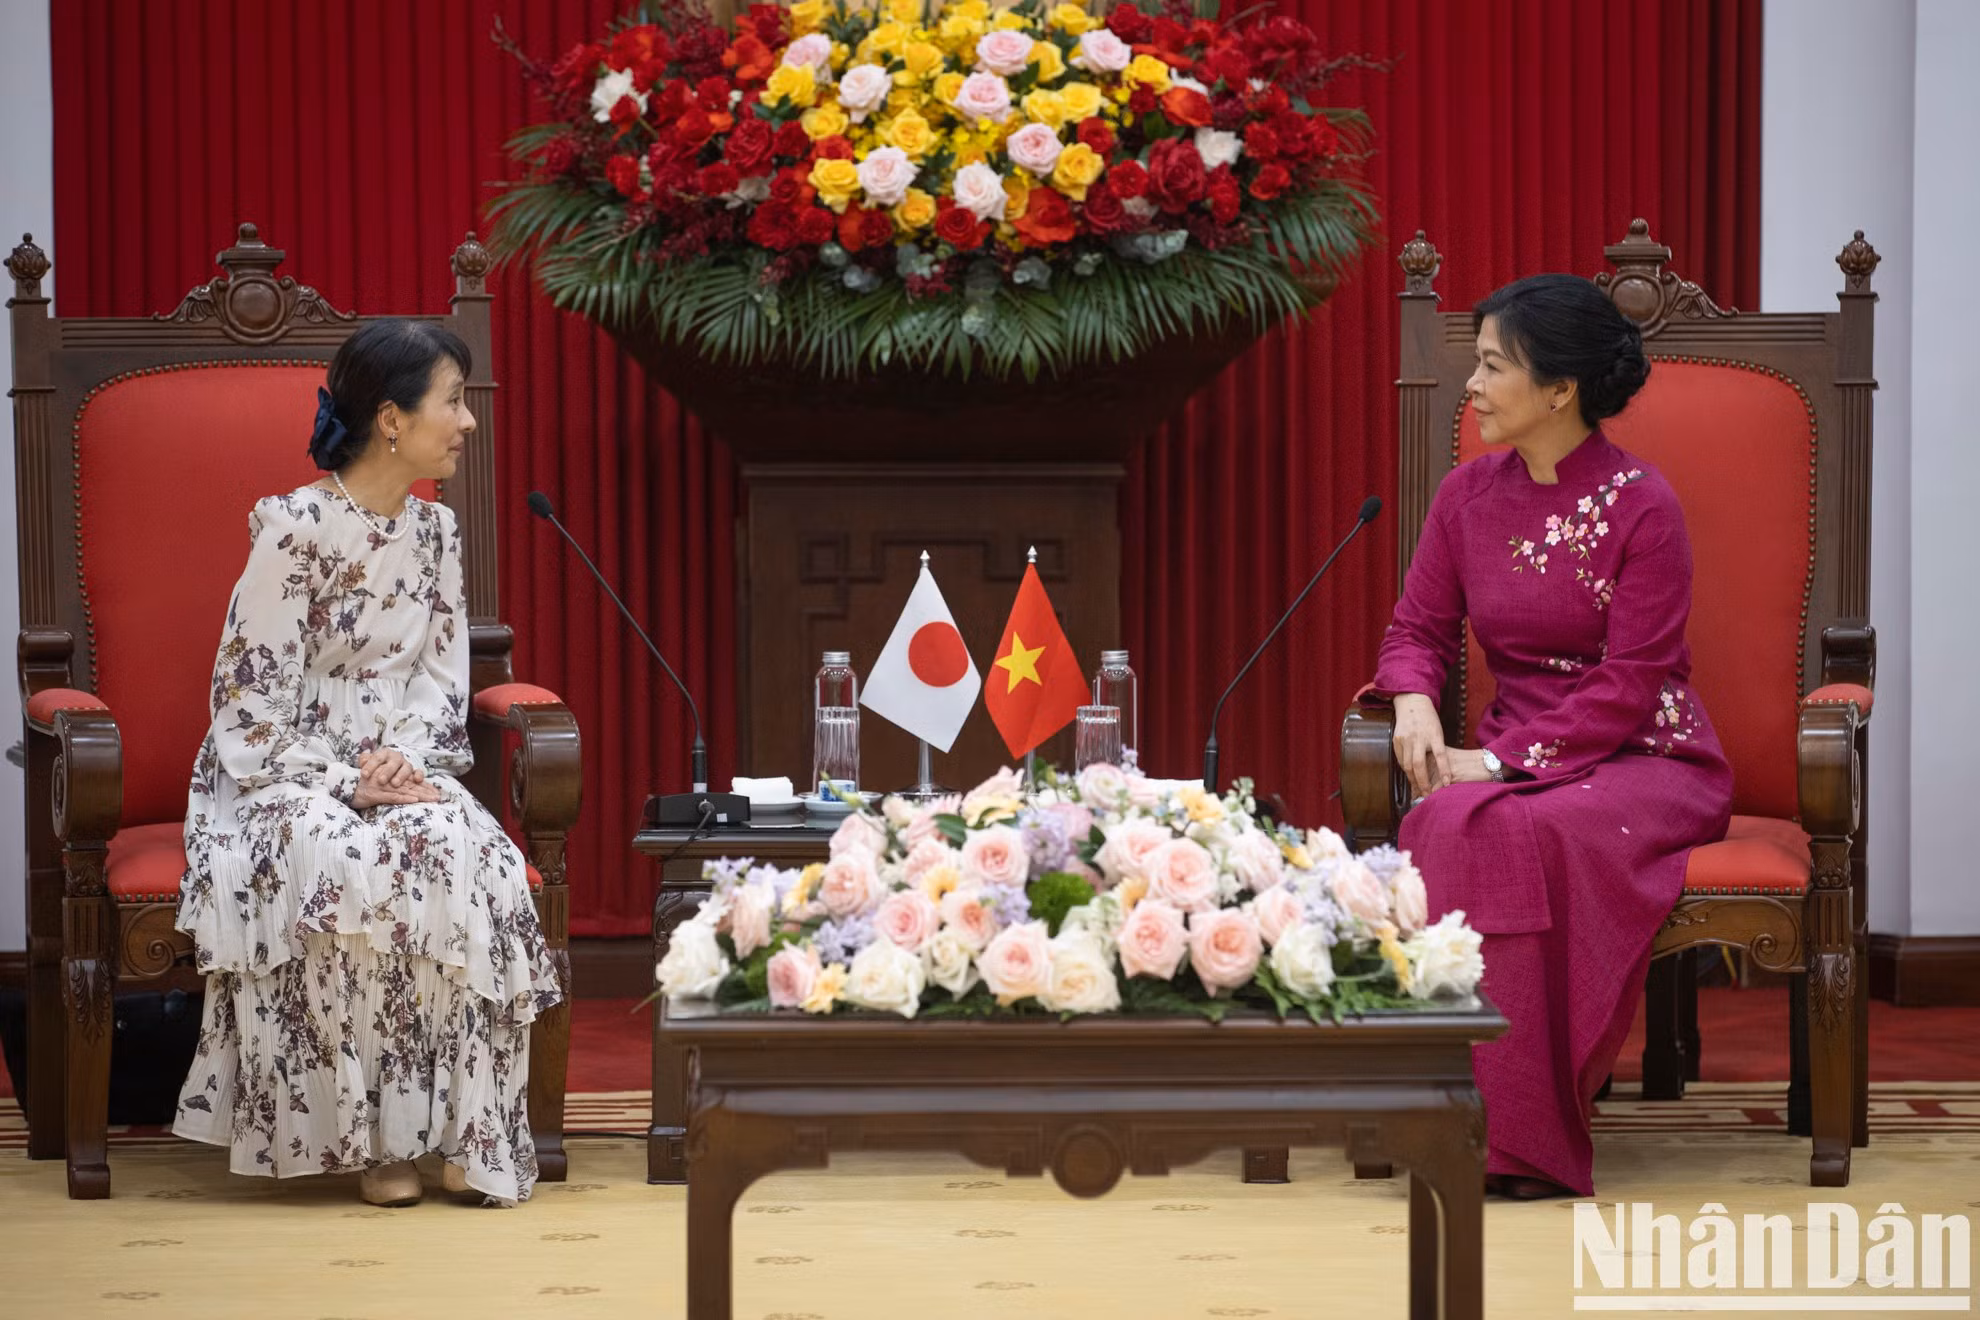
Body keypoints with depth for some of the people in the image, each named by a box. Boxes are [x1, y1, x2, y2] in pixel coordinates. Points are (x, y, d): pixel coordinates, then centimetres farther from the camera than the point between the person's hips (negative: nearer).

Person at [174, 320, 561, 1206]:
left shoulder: (434, 531, 7)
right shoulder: (294, 529, -13)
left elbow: (442, 675, 9)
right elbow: (252, 704, -13)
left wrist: (404, 758, -11)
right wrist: (346, 784, -21)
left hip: (400, 769, 5)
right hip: (285, 778, -5)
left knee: (469, 859, -29)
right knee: (344, 868, -37)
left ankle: (459, 1122, -23)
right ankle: (368, 1131, -23)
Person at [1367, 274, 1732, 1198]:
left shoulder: (1640, 505, -9)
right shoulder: (1469, 494, 8)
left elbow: (1629, 685, -14)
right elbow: (1418, 629, 13)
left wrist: (1503, 761, -20)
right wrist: (1415, 700, -10)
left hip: (1643, 759, -4)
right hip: (1515, 758, 4)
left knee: (1540, 832, -36)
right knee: (1450, 826, -31)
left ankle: (1524, 1136, -30)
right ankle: (1469, 1114, -30)